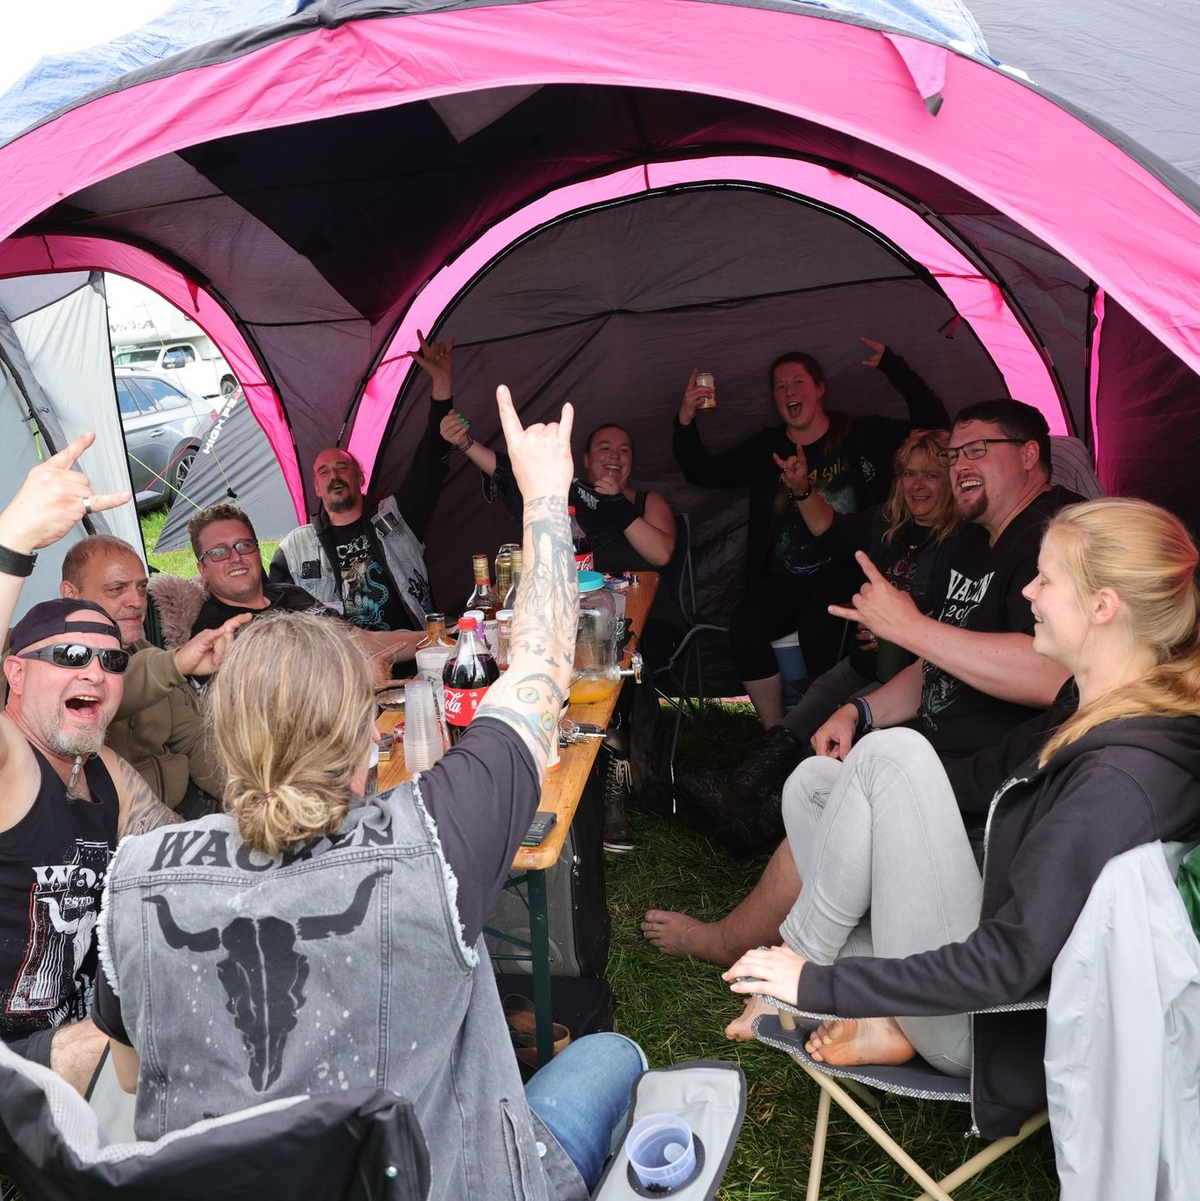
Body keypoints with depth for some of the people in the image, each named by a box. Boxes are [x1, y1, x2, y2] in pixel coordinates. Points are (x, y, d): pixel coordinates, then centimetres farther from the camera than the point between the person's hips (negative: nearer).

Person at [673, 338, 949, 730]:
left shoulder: (862, 435, 6)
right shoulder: (765, 448, 15)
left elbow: (934, 422, 4)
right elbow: (703, 473, 12)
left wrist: (891, 363, -3)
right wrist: (685, 423, -5)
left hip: (846, 571, -3)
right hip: (784, 579, 3)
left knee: (815, 622, -35)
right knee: (744, 622, -27)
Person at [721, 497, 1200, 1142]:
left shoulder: (1123, 777, -29)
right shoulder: (1093, 703, -1)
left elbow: (1006, 964, -30)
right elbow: (989, 774, 17)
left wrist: (818, 984, -25)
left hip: (973, 1029, -9)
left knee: (891, 753, -21)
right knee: (813, 780, 5)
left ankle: (802, 961, -3)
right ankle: (879, 1019, 0)